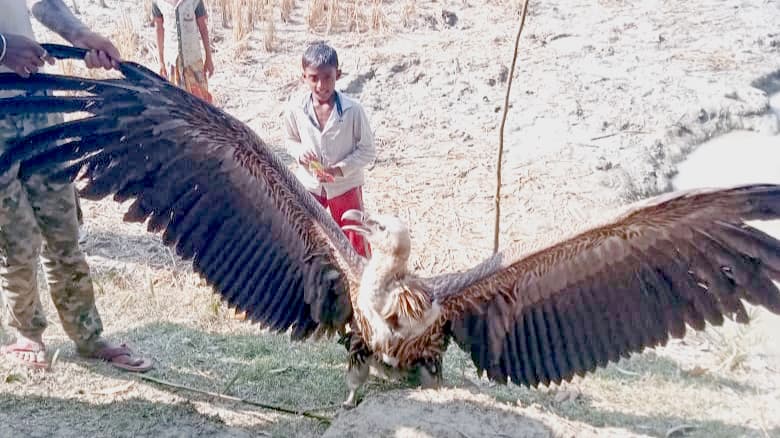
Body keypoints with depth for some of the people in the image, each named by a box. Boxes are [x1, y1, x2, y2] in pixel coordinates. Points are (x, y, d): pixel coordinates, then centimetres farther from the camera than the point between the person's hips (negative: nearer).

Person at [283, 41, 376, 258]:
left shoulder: (353, 109, -22)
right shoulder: (295, 107, -15)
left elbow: (368, 150, -12)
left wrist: (339, 169, -23)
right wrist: (300, 152, -19)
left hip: (345, 186, -2)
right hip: (308, 185, 3)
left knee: (356, 240, 11)